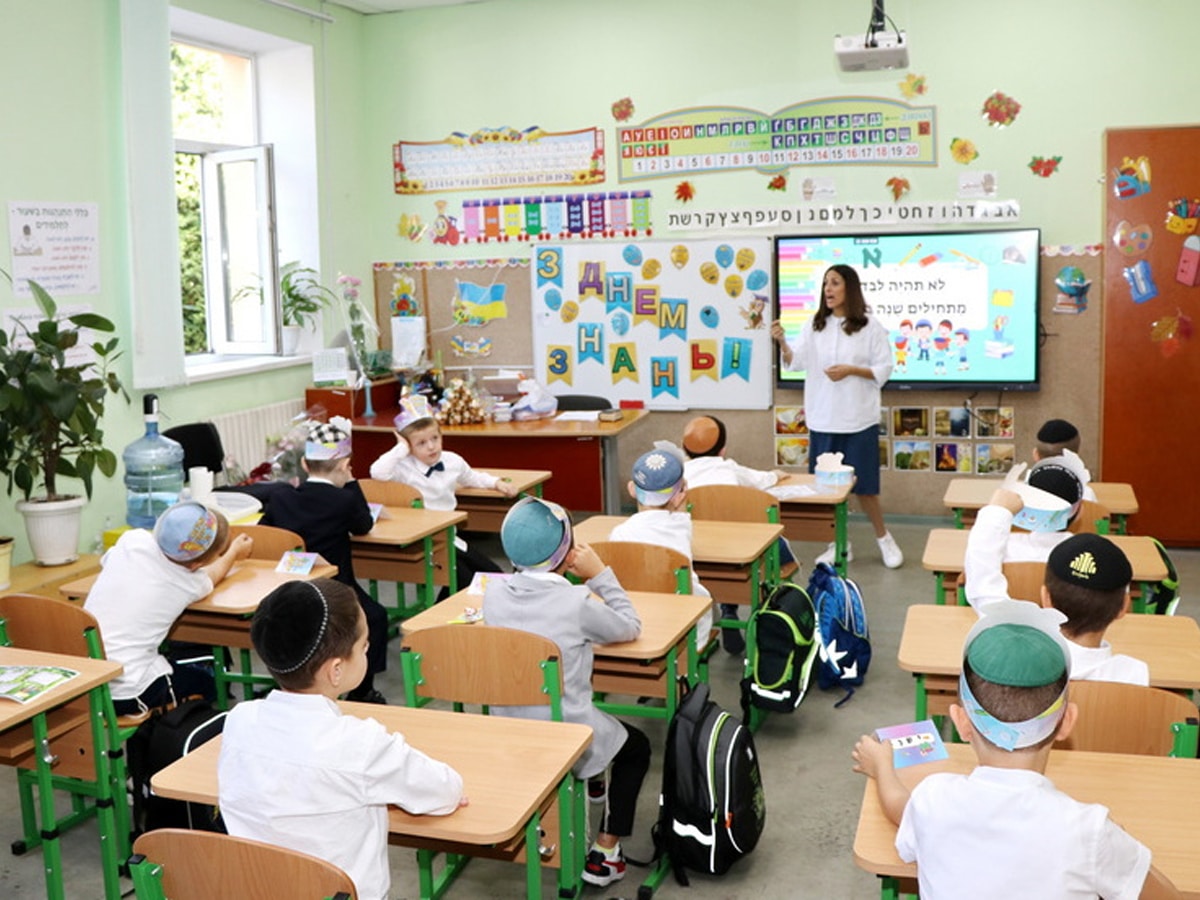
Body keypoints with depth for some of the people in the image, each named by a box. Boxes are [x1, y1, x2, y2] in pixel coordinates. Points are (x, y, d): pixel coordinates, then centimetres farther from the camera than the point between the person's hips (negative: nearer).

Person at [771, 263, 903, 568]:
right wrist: (782, 342, -21)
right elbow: (796, 361, -2)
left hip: (858, 419, -3)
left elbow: (884, 370, -3)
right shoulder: (814, 325, 6)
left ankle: (884, 539, 23)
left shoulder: (870, 327, -4)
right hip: (823, 419, 4)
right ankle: (839, 545, 20)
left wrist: (850, 370, -17)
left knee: (863, 485, 1)